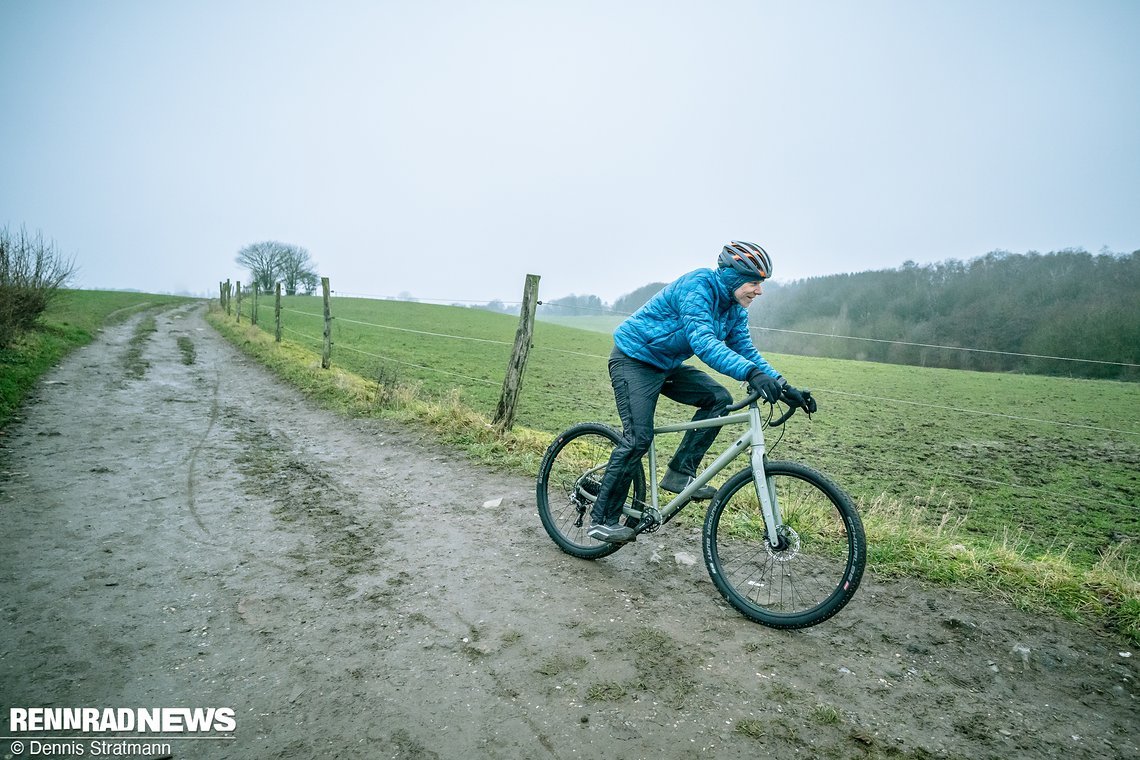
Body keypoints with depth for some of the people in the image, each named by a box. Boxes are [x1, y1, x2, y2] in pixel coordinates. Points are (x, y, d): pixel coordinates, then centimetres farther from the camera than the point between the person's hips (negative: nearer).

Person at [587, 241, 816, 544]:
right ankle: (601, 519, -6)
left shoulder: (735, 309, 1)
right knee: (638, 438, -17)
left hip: (667, 365, 8)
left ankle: (680, 472, -2)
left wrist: (785, 387, -8)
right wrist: (751, 373, -50)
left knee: (719, 398, -10)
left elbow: (747, 351, 4)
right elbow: (702, 341, -39)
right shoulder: (697, 286, -26)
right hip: (634, 360, -8)